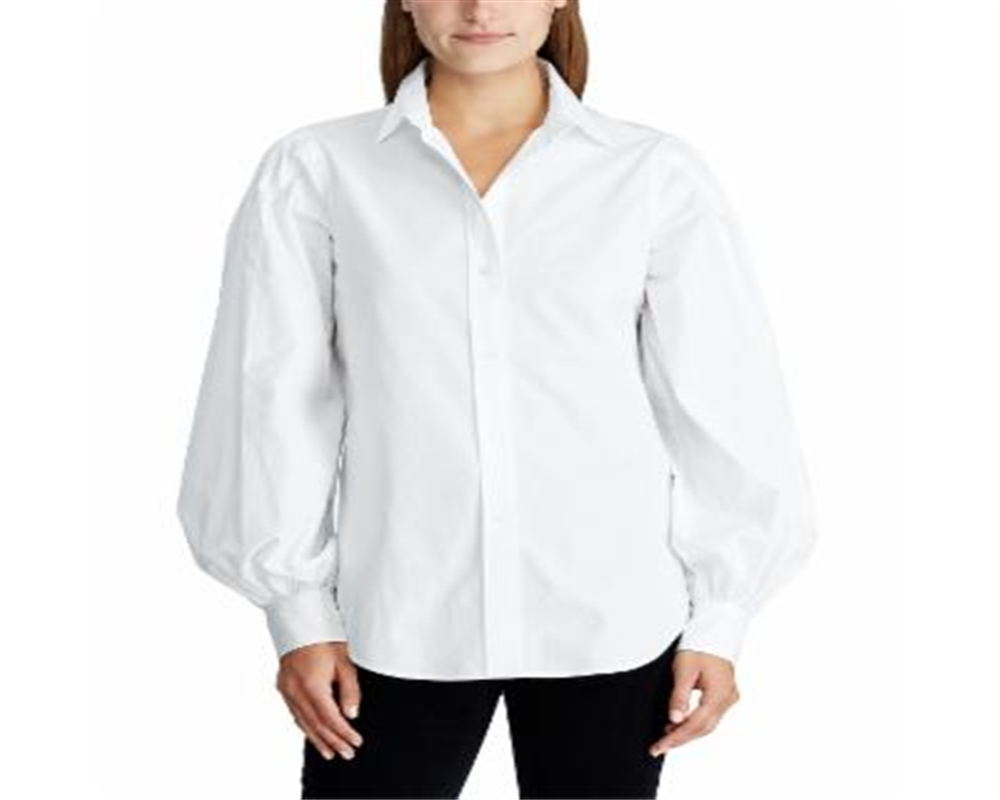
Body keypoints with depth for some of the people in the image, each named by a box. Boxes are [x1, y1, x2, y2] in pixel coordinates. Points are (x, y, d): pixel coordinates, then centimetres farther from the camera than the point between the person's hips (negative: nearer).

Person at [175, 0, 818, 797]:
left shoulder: (656, 175, -1)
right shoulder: (315, 172, -1)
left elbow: (719, 408, 3)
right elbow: (275, 404, 2)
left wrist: (718, 619, 2)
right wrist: (299, 611, 0)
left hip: (606, 618, 0)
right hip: (399, 619, 0)